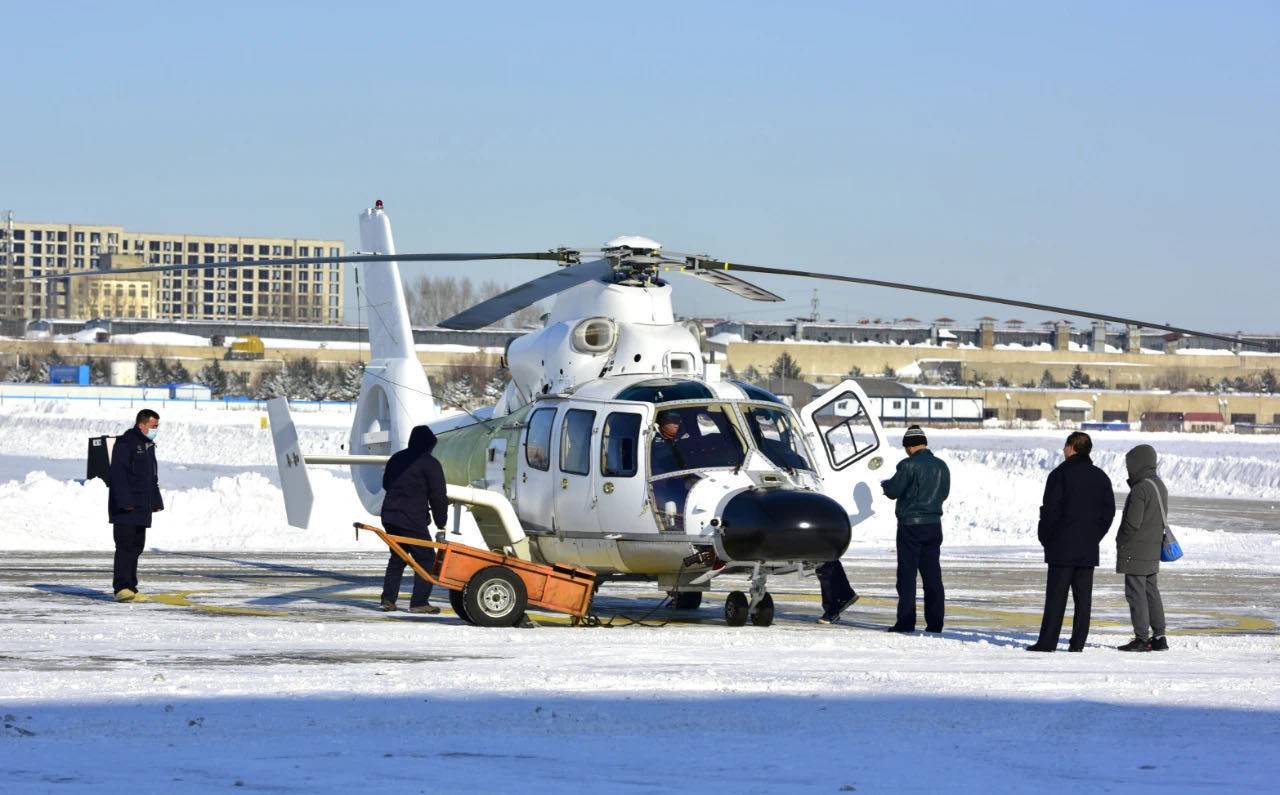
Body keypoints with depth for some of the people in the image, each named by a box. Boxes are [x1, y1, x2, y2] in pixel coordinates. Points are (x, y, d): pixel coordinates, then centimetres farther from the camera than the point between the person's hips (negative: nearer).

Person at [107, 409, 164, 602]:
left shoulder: (148, 446, 20)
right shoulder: (125, 443, -10)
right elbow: (118, 473, -18)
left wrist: (156, 501, 22)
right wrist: (125, 501, -24)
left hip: (141, 509, 9)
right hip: (125, 507, -9)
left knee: (136, 547, 9)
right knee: (125, 546, -13)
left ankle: (131, 589, 12)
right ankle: (121, 588, -16)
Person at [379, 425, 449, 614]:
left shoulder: (397, 459, 15)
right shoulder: (429, 463, -7)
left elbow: (386, 484, 27)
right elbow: (438, 496, -8)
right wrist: (441, 521, 3)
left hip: (390, 515, 7)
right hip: (413, 520, -7)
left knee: (397, 557, 19)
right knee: (426, 558, 0)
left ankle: (388, 599, 15)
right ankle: (419, 602, -6)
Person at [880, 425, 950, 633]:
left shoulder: (909, 465, -14)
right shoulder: (941, 466, 8)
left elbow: (893, 491, -10)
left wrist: (885, 483, 11)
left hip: (911, 524, -6)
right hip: (934, 524, 6)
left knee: (907, 574, -2)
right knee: (932, 575, 9)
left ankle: (906, 621, -4)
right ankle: (935, 622, 7)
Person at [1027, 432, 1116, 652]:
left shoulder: (1060, 475, -9)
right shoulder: (1101, 477, 9)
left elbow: (1050, 510, -10)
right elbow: (1108, 511, 12)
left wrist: (1045, 538, 1)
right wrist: (1095, 536, 15)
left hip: (1062, 545, -5)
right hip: (1089, 549, 5)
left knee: (1056, 595, -4)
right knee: (1083, 597, 6)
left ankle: (1047, 642, -5)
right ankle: (1077, 643, 4)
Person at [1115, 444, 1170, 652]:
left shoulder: (1140, 489, -19)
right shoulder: (1160, 486, 12)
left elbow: (1132, 523, -20)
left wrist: (1121, 541, -6)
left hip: (1135, 552, -9)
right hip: (1153, 551, 9)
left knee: (1135, 593, -5)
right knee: (1151, 592, 14)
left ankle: (1142, 638, -6)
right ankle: (1159, 636, 14)